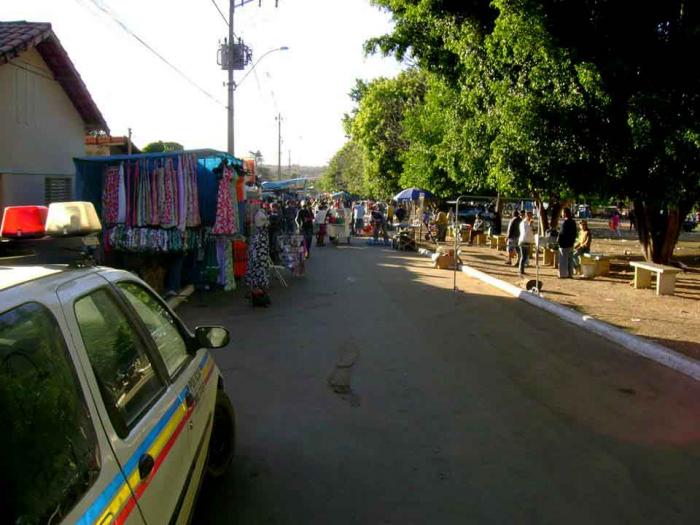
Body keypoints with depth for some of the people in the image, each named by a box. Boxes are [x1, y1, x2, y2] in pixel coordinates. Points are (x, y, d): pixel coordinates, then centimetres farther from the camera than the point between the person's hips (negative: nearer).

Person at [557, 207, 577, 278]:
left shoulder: (565, 222, -18)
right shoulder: (573, 222, 10)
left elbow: (561, 233, -18)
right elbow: (574, 233, 15)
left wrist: (558, 240, -3)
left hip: (564, 244, -9)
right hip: (571, 244, 9)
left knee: (563, 260, -2)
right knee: (570, 260, 13)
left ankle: (563, 274, 0)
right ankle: (570, 274, 18)